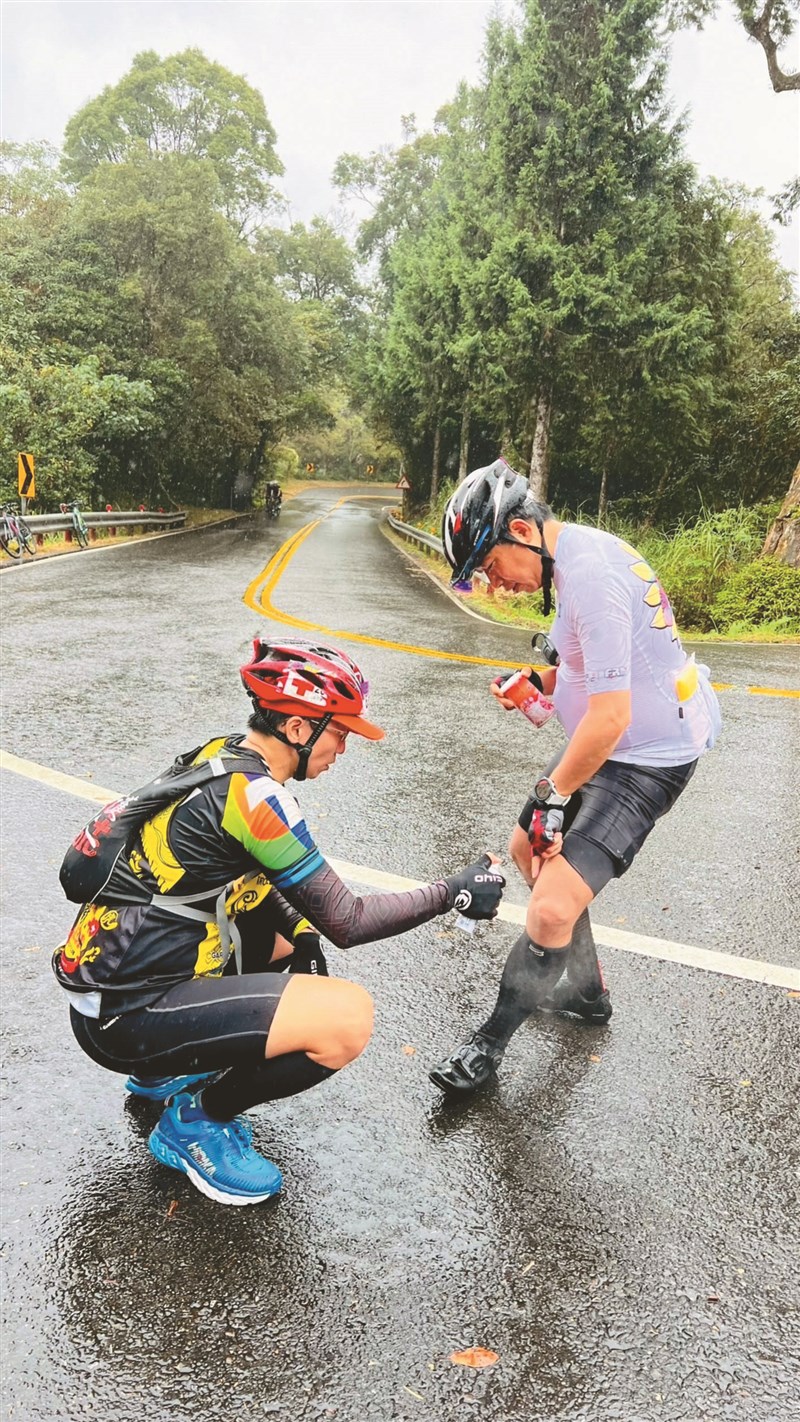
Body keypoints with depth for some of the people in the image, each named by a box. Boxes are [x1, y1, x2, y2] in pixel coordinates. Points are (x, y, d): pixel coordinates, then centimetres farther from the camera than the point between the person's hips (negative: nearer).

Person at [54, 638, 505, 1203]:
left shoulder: (219, 758, 5)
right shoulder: (252, 793, -22)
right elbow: (347, 922, -17)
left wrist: (300, 931, 8)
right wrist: (452, 892, -7)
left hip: (113, 973, 10)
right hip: (129, 1015, -10)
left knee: (293, 929, 23)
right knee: (350, 1017, -21)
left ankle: (168, 1069, 23)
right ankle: (195, 1121, 2)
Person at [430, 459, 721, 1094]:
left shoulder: (589, 576, -28)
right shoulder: (583, 549, 4)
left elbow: (610, 716, -29)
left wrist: (555, 792, -16)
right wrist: (540, 682, 1)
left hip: (645, 759, -11)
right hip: (615, 745, 11)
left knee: (551, 911, -16)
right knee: (529, 848, 23)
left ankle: (492, 1041, 6)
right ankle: (586, 991, 38)